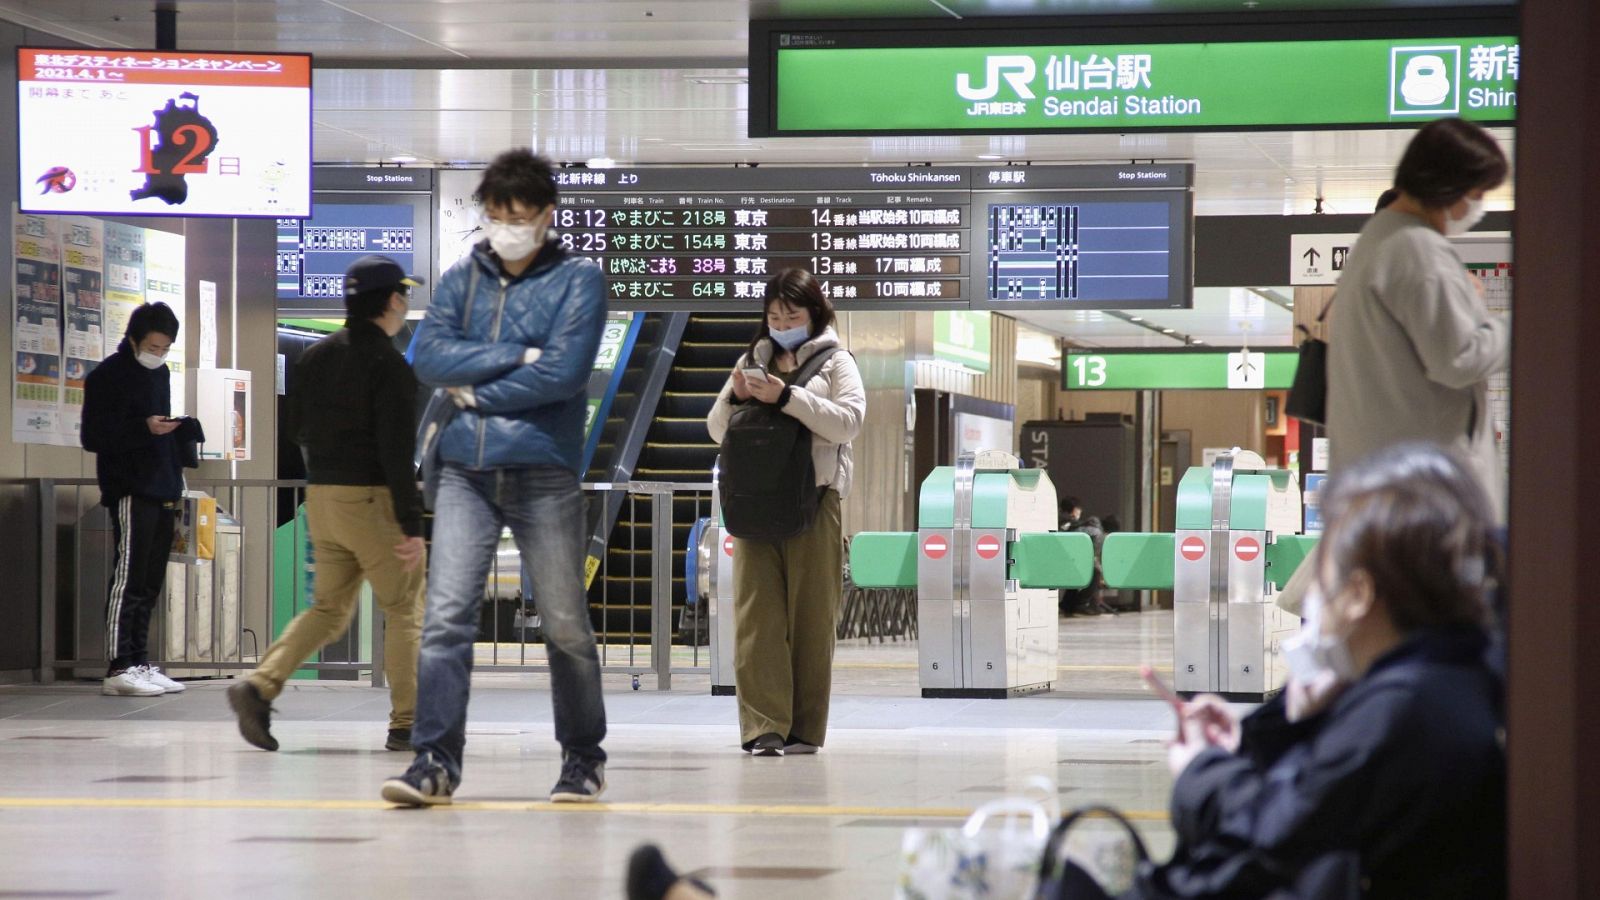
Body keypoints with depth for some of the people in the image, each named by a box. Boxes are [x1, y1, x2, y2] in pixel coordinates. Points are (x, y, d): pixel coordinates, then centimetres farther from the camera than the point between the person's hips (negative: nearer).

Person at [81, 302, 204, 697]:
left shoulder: (161, 374, 18)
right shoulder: (107, 377, -6)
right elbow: (93, 437, -12)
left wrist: (184, 428, 6)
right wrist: (145, 428, -22)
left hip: (163, 494, 8)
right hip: (130, 491, -8)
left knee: (150, 584, 8)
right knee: (128, 577, -11)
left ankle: (140, 664, 12)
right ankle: (118, 669, -12)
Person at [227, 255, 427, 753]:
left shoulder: (317, 356, 8)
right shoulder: (390, 366, -14)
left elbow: (297, 428, 15)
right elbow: (397, 450, -19)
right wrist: (412, 526, -19)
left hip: (321, 494, 7)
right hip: (373, 500, -7)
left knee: (329, 609, 13)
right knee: (403, 611, 5)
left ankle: (261, 685, -6)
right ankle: (405, 725, 5)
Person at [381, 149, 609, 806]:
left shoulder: (578, 279, 1)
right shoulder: (462, 279, 13)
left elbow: (563, 373, -11)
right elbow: (429, 356, -2)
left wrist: (478, 390, -4)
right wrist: (513, 357, -10)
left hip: (544, 474, -3)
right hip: (465, 473, 3)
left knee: (565, 625, 4)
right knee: (445, 616, -8)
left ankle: (583, 757, 18)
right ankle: (436, 759, -10)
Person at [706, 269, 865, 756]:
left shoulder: (835, 363, 7)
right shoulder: (752, 361, 17)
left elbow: (848, 422, -9)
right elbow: (717, 430, 18)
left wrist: (786, 397, -16)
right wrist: (735, 397, -3)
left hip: (813, 501, -3)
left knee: (810, 619, -1)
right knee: (756, 615, -6)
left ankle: (804, 729, 4)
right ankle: (764, 726, -9)